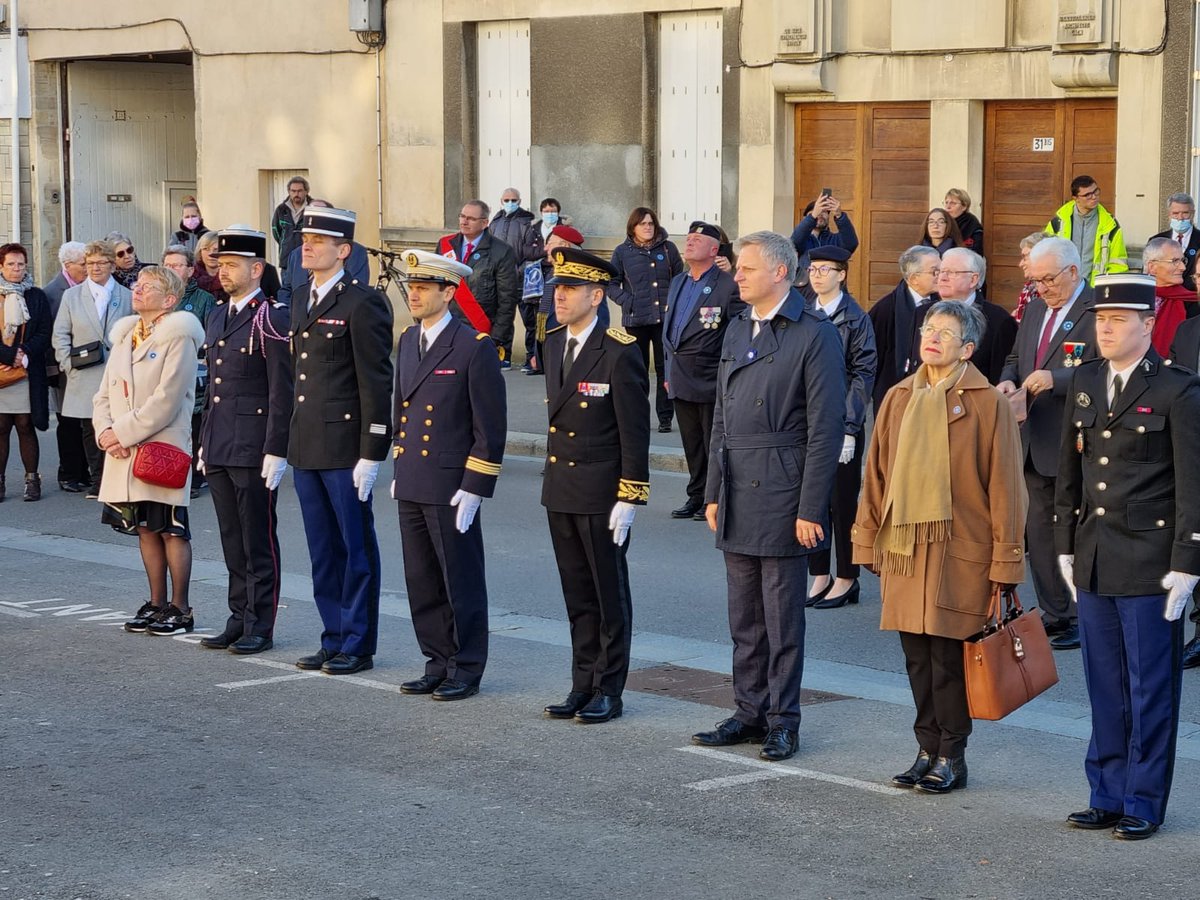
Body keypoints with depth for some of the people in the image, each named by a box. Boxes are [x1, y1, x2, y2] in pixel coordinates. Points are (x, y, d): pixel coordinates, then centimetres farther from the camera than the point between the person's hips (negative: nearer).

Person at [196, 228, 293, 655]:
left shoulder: (271, 319, -11)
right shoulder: (217, 318, 15)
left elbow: (283, 393, -14)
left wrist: (276, 452, -17)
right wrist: (204, 442, 18)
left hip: (254, 451, -8)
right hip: (219, 451, 8)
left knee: (259, 541, 0)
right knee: (232, 541, 13)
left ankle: (260, 627, 6)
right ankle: (240, 617, 20)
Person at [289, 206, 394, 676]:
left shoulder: (363, 303, -10)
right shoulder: (301, 301, 15)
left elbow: (376, 382, -13)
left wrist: (372, 454, -16)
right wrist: (287, 446, 17)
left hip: (345, 449, -8)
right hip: (307, 450, 8)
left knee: (356, 548, 2)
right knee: (323, 550, 13)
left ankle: (358, 644, 9)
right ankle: (334, 640, 21)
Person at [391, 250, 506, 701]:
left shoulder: (474, 347, -11)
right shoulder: (408, 341, 12)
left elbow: (490, 426, -12)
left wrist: (474, 488, -14)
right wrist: (399, 471, 18)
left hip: (451, 489, -7)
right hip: (411, 486, 7)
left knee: (461, 580, 2)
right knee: (422, 583, 12)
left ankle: (467, 669, 12)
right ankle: (438, 664, 22)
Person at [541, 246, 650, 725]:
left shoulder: (620, 353, -14)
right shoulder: (553, 344, 9)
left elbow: (634, 432, -13)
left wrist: (628, 500, -16)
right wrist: (552, 477, 16)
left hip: (602, 497, -7)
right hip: (560, 492, 7)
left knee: (610, 596, 4)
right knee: (577, 596, 13)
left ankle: (609, 690, 12)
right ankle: (583, 686, 21)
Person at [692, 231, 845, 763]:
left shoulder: (815, 335, -10)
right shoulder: (737, 330, 14)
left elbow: (825, 430, -13)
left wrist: (811, 510, -16)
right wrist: (713, 492, 13)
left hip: (782, 494, -7)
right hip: (737, 496, 7)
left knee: (783, 617, 1)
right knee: (744, 617, 12)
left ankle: (783, 720, 10)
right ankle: (750, 713, 22)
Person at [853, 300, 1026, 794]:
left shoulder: (988, 403, -5)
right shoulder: (899, 399, 10)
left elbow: (1004, 485, -5)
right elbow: (876, 474, 15)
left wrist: (1005, 560, -6)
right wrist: (868, 540, 13)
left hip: (960, 550, -5)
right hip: (903, 546, 5)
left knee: (949, 654, -2)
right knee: (917, 654, 9)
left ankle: (952, 757, 10)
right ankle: (927, 749, 20)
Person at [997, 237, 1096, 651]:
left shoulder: (1097, 312, -12)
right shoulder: (1035, 309, 15)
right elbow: (1015, 360, 24)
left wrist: (1056, 379, -28)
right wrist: (1008, 381, 2)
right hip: (1034, 443, 8)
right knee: (1038, 532, 13)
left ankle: (1083, 619, 8)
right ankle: (1055, 613, 24)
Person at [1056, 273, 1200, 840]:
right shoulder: (1084, 382, 10)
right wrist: (1066, 545, 13)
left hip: (1150, 564, -6)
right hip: (1094, 561, 6)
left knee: (1151, 689, 3)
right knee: (1104, 687, 12)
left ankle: (1144, 803, 13)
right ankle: (1107, 797, 21)